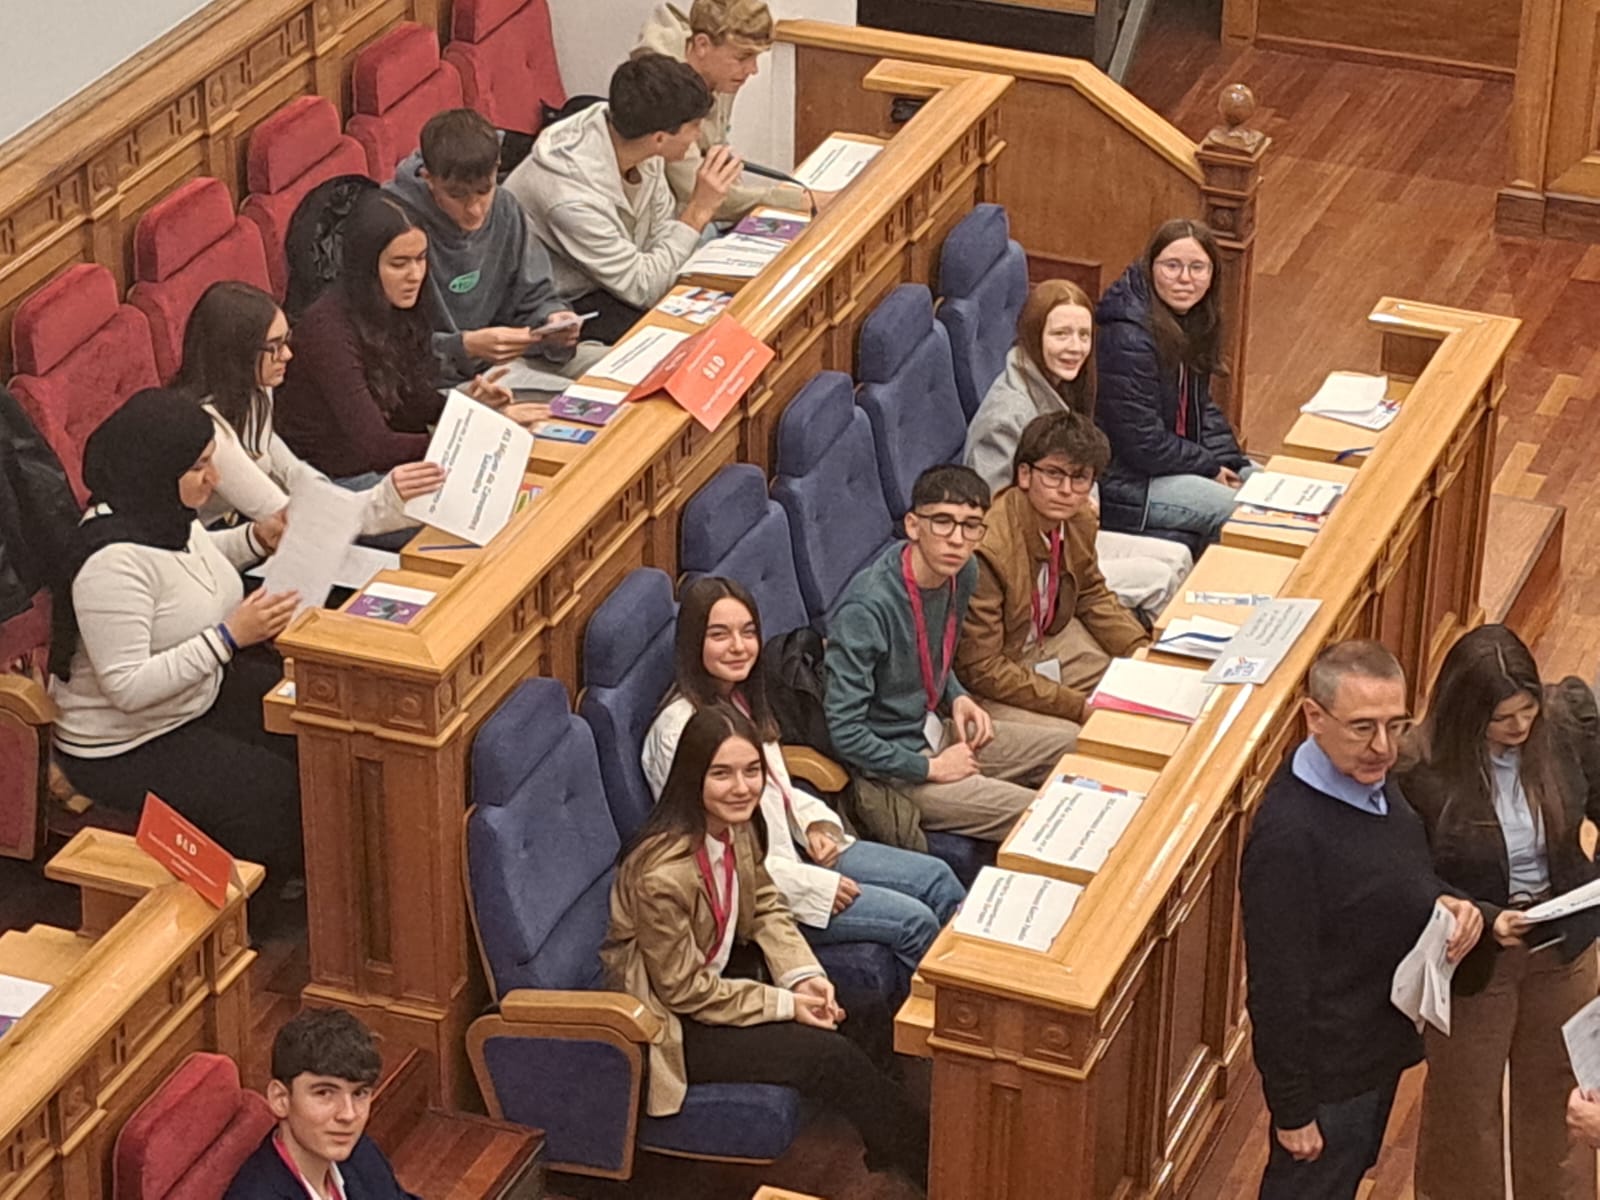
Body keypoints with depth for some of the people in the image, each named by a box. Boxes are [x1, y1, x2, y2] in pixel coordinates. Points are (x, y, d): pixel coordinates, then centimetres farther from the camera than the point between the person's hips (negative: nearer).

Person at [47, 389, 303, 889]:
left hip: (201, 693, 9)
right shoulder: (115, 560, -32)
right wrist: (232, 636, -31)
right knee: (278, 797, -17)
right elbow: (127, 688, -32)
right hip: (124, 747, -9)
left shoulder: (169, 514, -4)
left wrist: (257, 538, 4)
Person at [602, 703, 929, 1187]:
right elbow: (686, 990, -24)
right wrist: (786, 1004, -19)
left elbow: (766, 909, 6)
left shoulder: (736, 827, -10)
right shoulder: (663, 872, -34)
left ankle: (889, 1146, 20)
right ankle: (925, 1161, 7)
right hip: (671, 1024, -8)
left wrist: (804, 977, -9)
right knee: (830, 1054, -12)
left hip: (717, 974, 8)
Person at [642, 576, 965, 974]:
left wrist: (815, 822, -1)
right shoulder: (680, 730, -23)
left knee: (936, 878, 1)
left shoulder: (741, 699, 4)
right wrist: (817, 886, -20)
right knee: (916, 923, -15)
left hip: (796, 851, 9)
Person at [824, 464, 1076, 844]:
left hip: (936, 730, 9)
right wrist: (931, 768, -19)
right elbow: (844, 731, -28)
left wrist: (956, 697, -2)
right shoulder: (865, 608, -29)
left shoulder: (962, 573, -4)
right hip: (891, 767, -9)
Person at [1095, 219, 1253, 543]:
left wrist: (1232, 464, -1)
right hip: (1121, 478, -10)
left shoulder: (1192, 321, 4)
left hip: (1170, 456, 10)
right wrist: (1210, 469, -14)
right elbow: (1143, 443, -25)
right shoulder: (1127, 338, -27)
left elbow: (1201, 407, 13)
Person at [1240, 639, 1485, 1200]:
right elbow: (1277, 986, -27)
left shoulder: (1371, 776, -6)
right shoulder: (1288, 836, -34)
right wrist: (1292, 1110, -20)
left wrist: (1443, 903, -9)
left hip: (1382, 1042, 8)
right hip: (1329, 1068, -8)